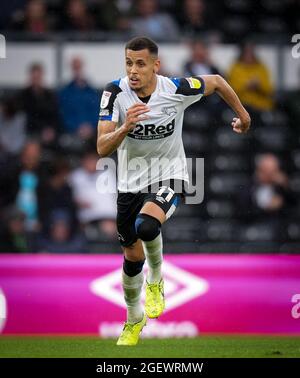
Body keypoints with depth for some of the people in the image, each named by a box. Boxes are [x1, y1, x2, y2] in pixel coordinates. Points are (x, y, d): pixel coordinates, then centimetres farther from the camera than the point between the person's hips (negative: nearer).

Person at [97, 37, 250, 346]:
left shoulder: (176, 89, -21)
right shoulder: (116, 93, -18)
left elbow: (217, 82, 1)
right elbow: (102, 149, -22)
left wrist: (242, 114, 15)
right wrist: (126, 127, -41)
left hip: (169, 178, -3)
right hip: (131, 183, 3)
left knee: (146, 226, -33)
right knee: (132, 257, 13)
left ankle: (156, 280, -1)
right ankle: (134, 320, 41)